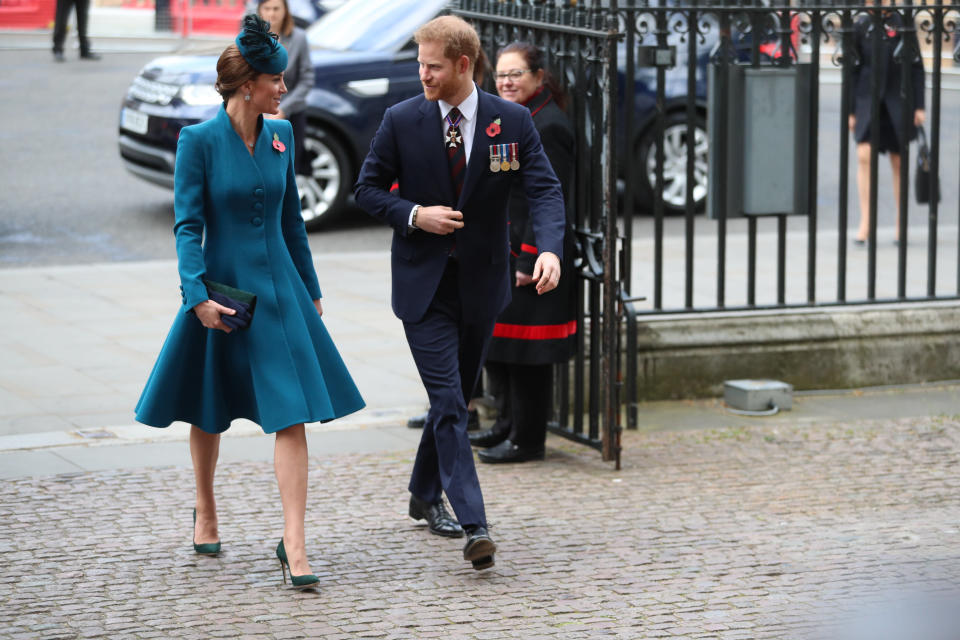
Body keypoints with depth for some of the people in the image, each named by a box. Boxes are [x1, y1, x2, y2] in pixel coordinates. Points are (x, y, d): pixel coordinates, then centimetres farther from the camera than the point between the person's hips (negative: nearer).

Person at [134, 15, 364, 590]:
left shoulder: (280, 136, 4)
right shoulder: (200, 140, -10)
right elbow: (188, 225, -11)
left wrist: (311, 288, 17)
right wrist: (198, 295, -21)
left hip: (279, 289, 3)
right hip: (223, 289, -3)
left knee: (292, 413, -8)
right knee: (209, 413, 14)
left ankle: (294, 544, -11)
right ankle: (206, 515, 39)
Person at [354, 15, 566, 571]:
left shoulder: (512, 120, -4)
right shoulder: (402, 120, -4)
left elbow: (546, 189, -10)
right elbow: (368, 189, 3)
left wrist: (550, 249, -27)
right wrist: (414, 215, -15)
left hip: (481, 281, 2)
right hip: (424, 282, -2)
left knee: (457, 396, 16)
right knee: (448, 403, -11)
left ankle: (425, 495, 37)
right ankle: (474, 526, -16)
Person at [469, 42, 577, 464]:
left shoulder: (548, 127, -16)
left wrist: (529, 263, -22)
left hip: (531, 258, -10)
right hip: (499, 254, 10)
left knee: (525, 350, -4)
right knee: (494, 342, 17)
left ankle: (527, 440, 4)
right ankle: (508, 425, 29)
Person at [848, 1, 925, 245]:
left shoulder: (903, 23, 0)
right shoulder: (861, 27, 4)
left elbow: (916, 66, 3)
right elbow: (854, 69, 8)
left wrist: (919, 106, -2)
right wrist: (851, 110, 6)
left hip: (897, 102, -1)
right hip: (868, 100, 1)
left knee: (898, 161, 6)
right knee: (864, 156, -14)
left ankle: (901, 223, 17)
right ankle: (865, 221, -9)